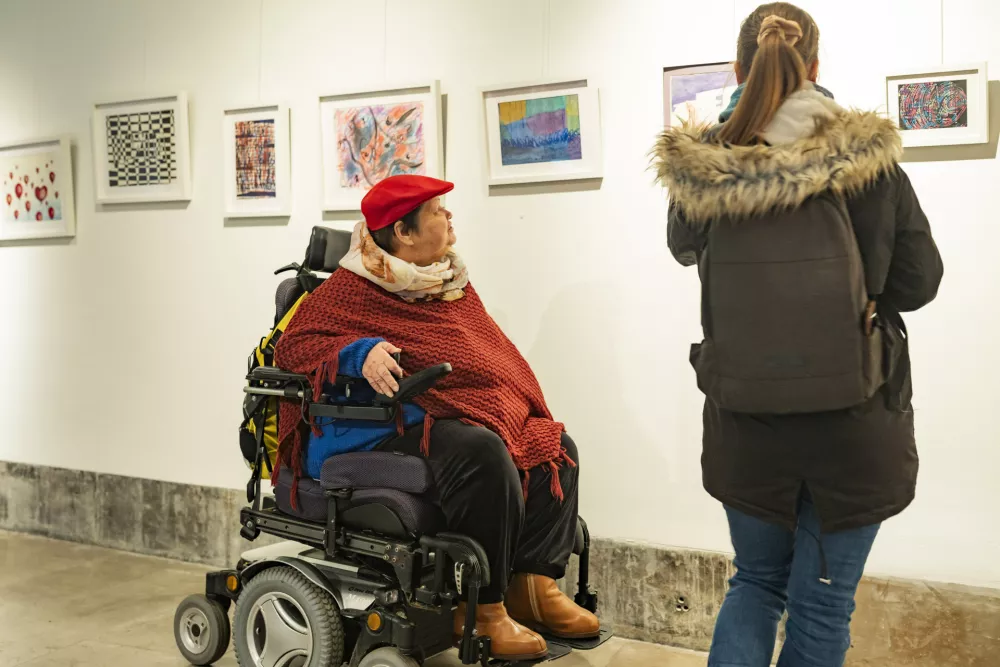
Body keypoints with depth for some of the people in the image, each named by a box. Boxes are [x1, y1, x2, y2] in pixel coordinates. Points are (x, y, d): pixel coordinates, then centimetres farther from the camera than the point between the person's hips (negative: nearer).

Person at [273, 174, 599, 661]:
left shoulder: (453, 282, 18)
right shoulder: (353, 287, -3)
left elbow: (494, 352, 21)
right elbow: (293, 346, -9)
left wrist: (528, 412, 6)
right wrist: (359, 351, -27)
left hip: (476, 414, 8)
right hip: (393, 428, -8)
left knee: (557, 450, -8)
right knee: (483, 455, -33)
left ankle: (535, 584, -12)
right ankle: (484, 610, -24)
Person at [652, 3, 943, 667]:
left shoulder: (699, 163, -6)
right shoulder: (866, 153, -10)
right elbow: (919, 278, -1)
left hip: (744, 412, 2)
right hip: (851, 412, -2)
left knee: (758, 580, 23)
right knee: (822, 601, 12)